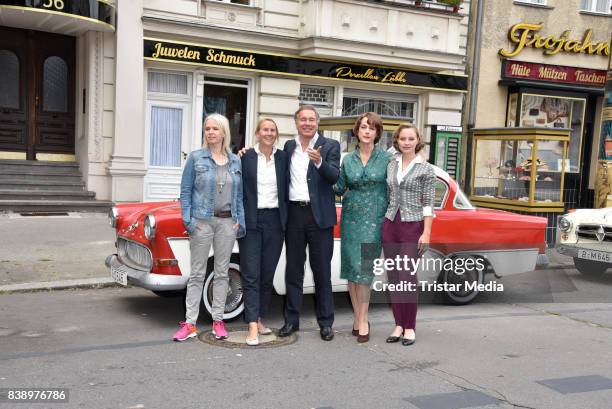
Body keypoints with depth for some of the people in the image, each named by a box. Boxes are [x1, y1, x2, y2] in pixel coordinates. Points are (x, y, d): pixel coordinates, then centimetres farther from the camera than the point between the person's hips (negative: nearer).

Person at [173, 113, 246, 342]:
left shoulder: (235, 161, 8)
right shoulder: (196, 158, 0)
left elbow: (239, 194, 12)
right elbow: (185, 191, 0)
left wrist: (240, 220, 4)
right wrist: (187, 219, -9)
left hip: (227, 222, 3)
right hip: (202, 221, -3)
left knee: (222, 272, 7)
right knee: (197, 273, 1)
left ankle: (218, 321, 16)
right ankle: (190, 324, 5)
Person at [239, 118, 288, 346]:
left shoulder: (283, 158, 7)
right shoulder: (245, 157, 0)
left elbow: (287, 189, 9)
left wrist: (287, 220, 1)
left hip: (275, 221, 3)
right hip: (251, 221, -3)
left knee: (267, 274, 9)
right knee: (251, 274, -5)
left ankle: (259, 319, 22)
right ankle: (252, 327, -7)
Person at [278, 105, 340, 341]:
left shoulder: (330, 146, 0)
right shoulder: (289, 147, 10)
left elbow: (334, 177, -13)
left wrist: (319, 161, -31)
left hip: (319, 214, -3)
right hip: (294, 214, 3)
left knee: (322, 271, 4)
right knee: (293, 270, 9)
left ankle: (325, 322, 13)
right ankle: (291, 320, 19)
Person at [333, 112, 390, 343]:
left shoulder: (387, 158, 0)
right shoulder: (348, 160, 8)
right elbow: (340, 188, 9)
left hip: (374, 219, -3)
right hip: (351, 217, 3)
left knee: (364, 268, -6)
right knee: (351, 267, 4)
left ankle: (362, 320, 2)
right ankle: (358, 316, 16)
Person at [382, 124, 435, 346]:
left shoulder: (426, 169, -2)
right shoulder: (391, 164, 9)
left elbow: (428, 204, -4)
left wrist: (426, 233, -10)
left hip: (412, 227, -4)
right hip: (390, 225, 4)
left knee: (406, 277, -7)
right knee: (393, 277, 6)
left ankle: (410, 327, 6)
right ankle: (398, 324, 15)